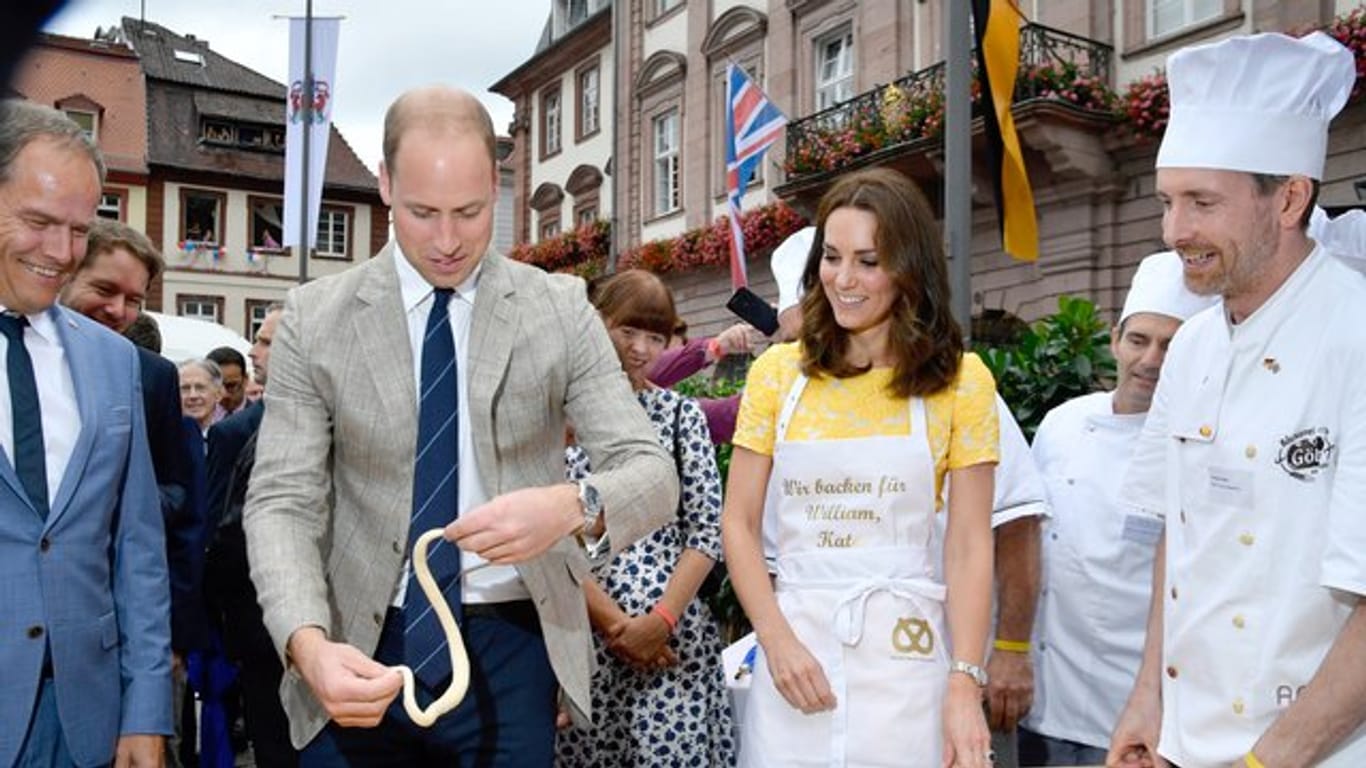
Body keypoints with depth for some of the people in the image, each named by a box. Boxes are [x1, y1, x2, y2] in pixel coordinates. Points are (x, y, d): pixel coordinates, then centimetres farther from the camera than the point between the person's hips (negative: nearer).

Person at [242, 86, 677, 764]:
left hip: (511, 653, 0)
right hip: (362, 654, 0)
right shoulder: (314, 319, -3)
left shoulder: (560, 311, -4)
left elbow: (652, 472, -9)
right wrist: (308, 643, -25)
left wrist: (574, 505, -32)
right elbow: (282, 501, -6)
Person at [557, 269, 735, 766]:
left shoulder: (682, 414, 6)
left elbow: (707, 530, 2)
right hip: (581, 630, 0)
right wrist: (611, 620, -10)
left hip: (675, 633, 1)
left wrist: (661, 620, -9)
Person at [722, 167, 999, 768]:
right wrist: (778, 642, -9)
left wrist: (965, 684, -11)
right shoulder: (778, 372, 4)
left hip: (905, 650, -1)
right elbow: (738, 523, 3)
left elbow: (969, 545, -3)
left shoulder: (959, 381, -1)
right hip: (792, 641, 2)